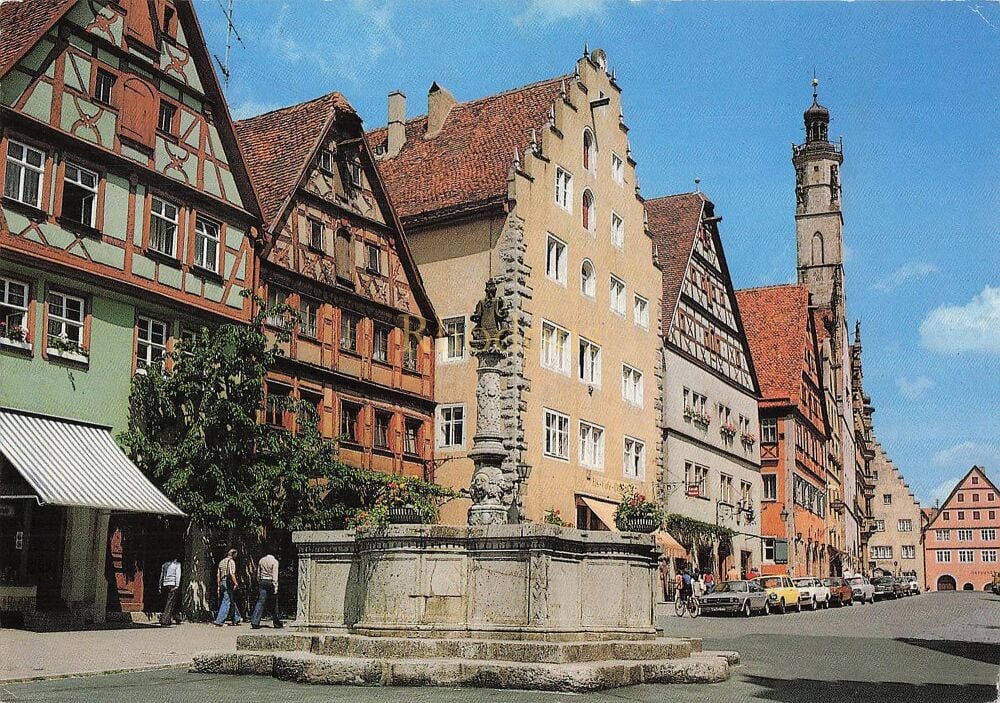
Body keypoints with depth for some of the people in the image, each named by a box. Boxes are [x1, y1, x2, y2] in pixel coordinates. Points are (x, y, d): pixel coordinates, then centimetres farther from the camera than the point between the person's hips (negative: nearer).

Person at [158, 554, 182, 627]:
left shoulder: (164, 564, 16)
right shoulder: (177, 564, 1)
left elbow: (161, 576, 16)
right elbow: (178, 575, -9)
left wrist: (160, 587, 18)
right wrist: (177, 586, -14)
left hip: (165, 585, 6)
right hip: (173, 584, -6)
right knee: (170, 604, -7)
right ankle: (164, 621, -14)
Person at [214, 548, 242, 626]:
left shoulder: (221, 562, 16)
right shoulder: (231, 561, -9)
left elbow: (218, 575, 16)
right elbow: (232, 574, -19)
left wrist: (219, 586, 19)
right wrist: (236, 583, -14)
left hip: (222, 583, 9)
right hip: (228, 583, -9)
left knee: (232, 602, 16)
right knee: (226, 602, -7)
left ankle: (236, 619, 24)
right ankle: (219, 621, -12)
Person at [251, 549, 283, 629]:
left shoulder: (261, 560, 8)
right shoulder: (274, 561, -8)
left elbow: (258, 574, 13)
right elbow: (275, 575, -13)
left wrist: (259, 583, 20)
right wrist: (275, 587, -13)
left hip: (262, 582, 4)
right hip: (270, 582, -4)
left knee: (260, 602, -2)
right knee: (274, 604, 7)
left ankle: (254, 622, -15)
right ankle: (277, 623, 17)